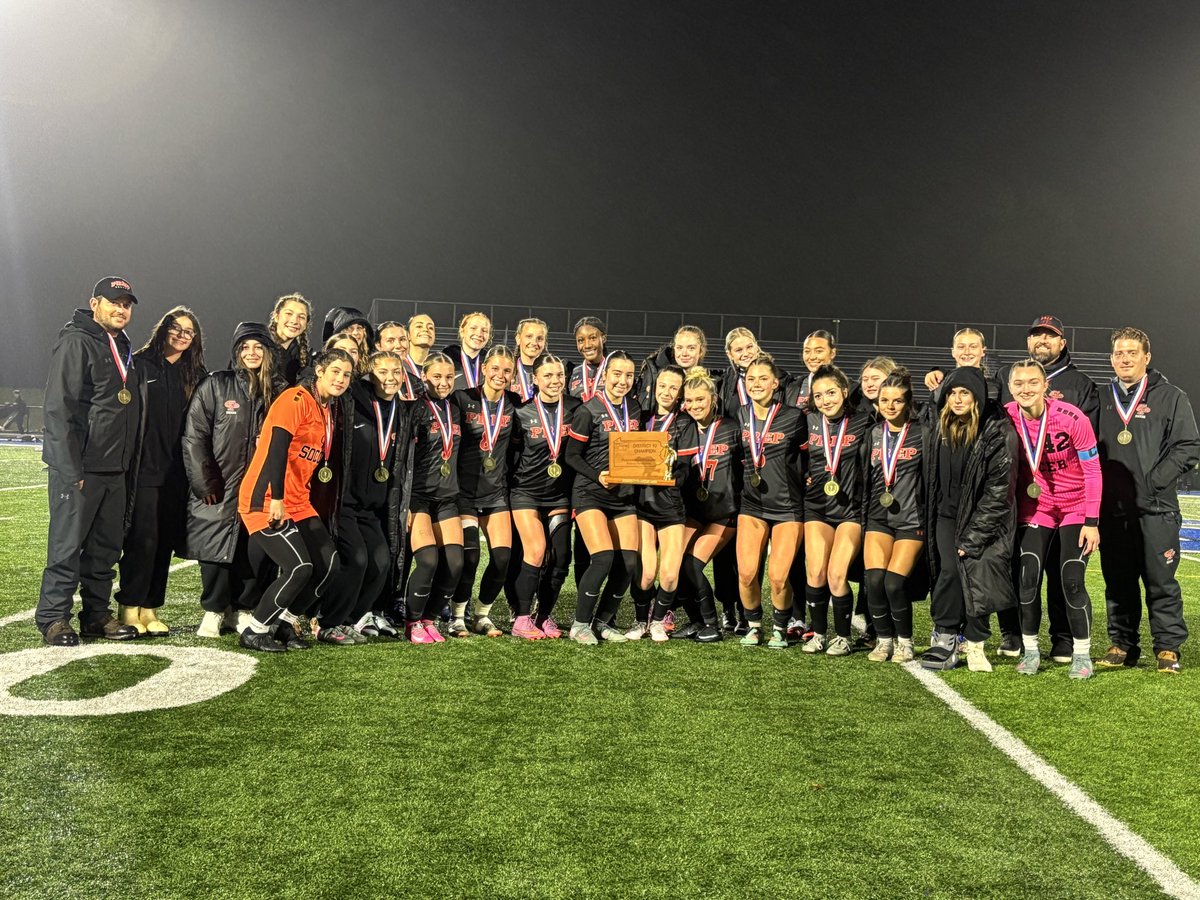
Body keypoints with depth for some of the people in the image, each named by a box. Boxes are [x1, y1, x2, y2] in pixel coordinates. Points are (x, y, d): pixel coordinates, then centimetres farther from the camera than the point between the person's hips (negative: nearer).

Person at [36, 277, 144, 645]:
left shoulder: (123, 349, 18)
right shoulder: (76, 342, -8)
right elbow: (59, 408, -15)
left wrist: (130, 465, 16)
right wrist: (71, 469, -20)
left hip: (115, 469, 8)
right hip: (79, 468, -8)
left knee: (106, 545, 11)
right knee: (67, 545, -3)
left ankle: (96, 613, 20)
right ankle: (52, 618, 5)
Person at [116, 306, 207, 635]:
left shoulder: (194, 375, 13)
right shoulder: (140, 364, 0)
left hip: (176, 472, 4)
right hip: (143, 468, -4)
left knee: (165, 541, 6)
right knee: (142, 539, -6)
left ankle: (150, 608, 15)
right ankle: (129, 608, 6)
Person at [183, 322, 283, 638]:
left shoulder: (279, 392, 8)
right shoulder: (215, 386, 1)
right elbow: (194, 436, -3)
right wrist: (205, 482, -8)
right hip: (219, 490, -2)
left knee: (255, 551, 1)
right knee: (216, 550, 0)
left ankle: (242, 610, 17)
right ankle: (214, 611, 17)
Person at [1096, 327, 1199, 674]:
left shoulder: (1170, 397, 1)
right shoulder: (1103, 400, 13)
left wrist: (1155, 481, -12)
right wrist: (1100, 486, 3)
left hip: (1156, 508, -4)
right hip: (1112, 509, 4)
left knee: (1161, 580, -1)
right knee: (1118, 581, 9)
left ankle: (1169, 648, 9)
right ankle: (1122, 645, 19)